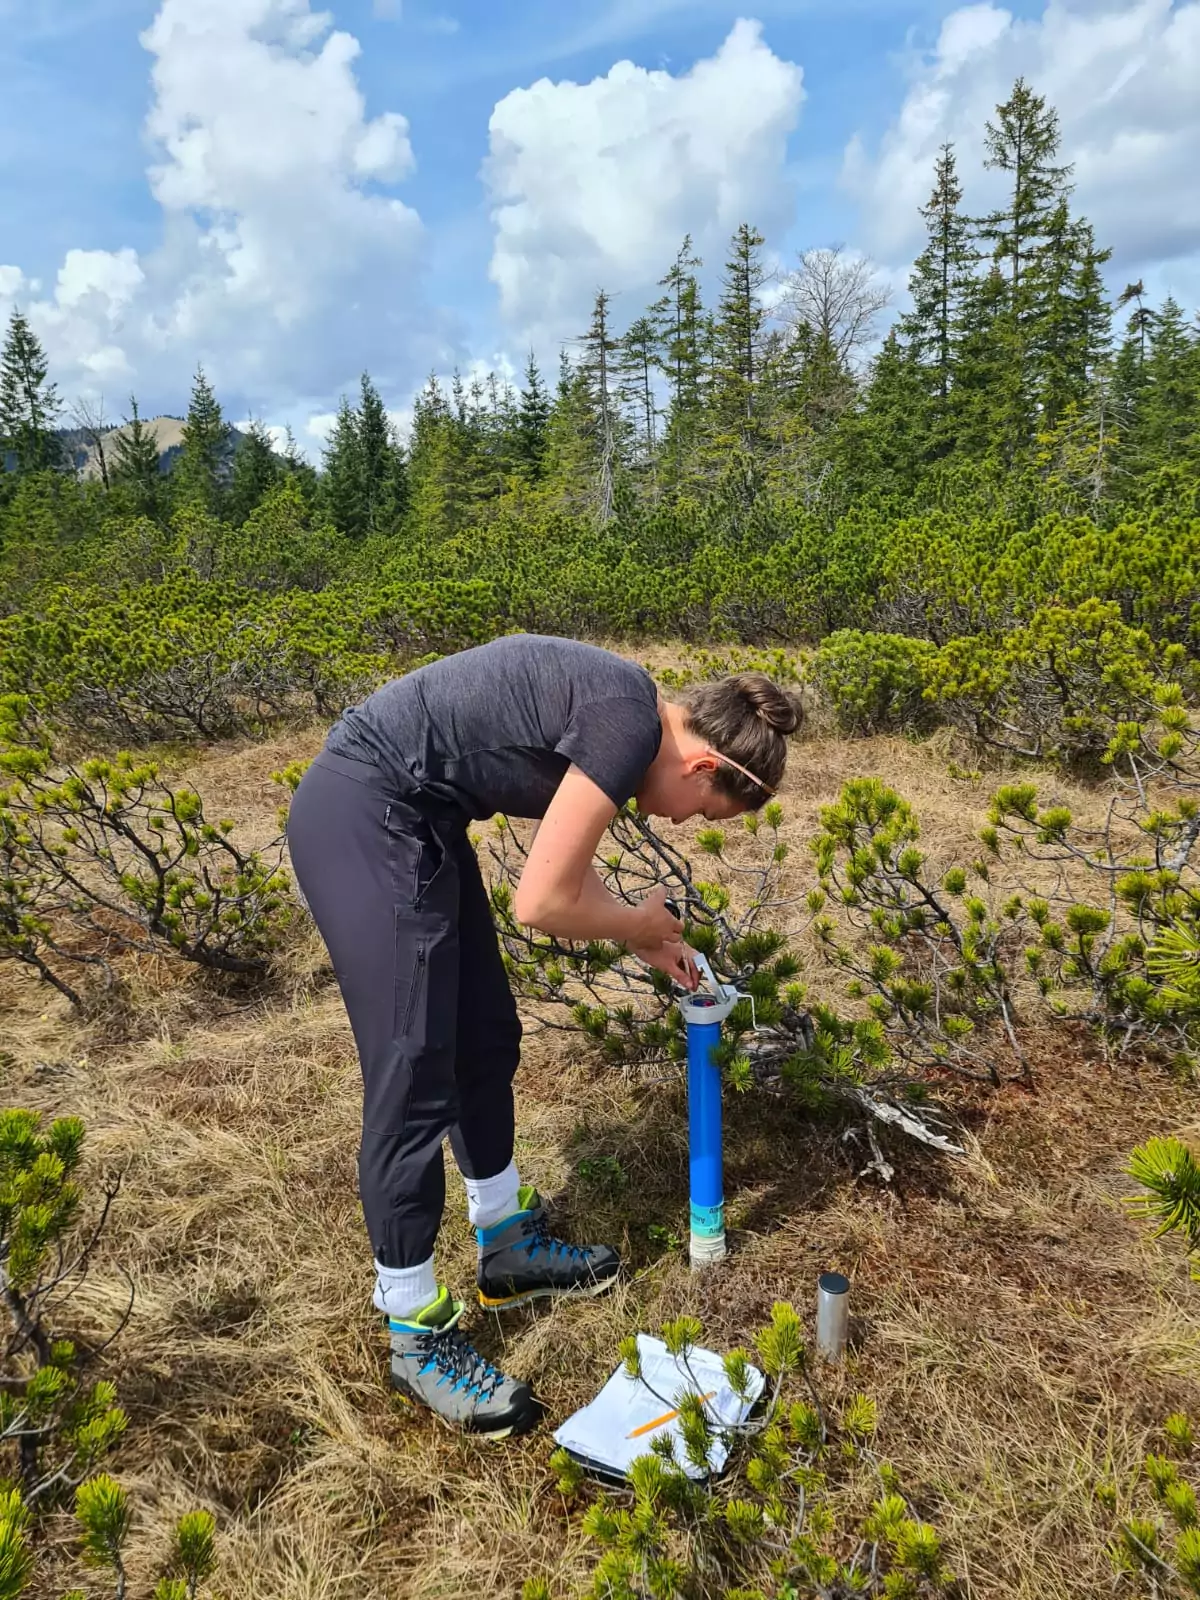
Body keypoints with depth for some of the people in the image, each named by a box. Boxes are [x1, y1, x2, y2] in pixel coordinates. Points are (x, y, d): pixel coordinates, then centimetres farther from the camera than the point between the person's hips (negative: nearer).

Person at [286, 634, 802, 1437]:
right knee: (415, 1079, -4)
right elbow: (543, 902, -18)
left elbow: (566, 868, 21)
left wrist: (652, 941, 22)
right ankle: (417, 1337, 14)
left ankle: (509, 1247, 34)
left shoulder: (615, 709, 10)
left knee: (485, 1040, 16)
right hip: (366, 819, -10)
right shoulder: (629, 725, -18)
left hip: (409, 816, 10)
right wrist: (641, 924, 0)